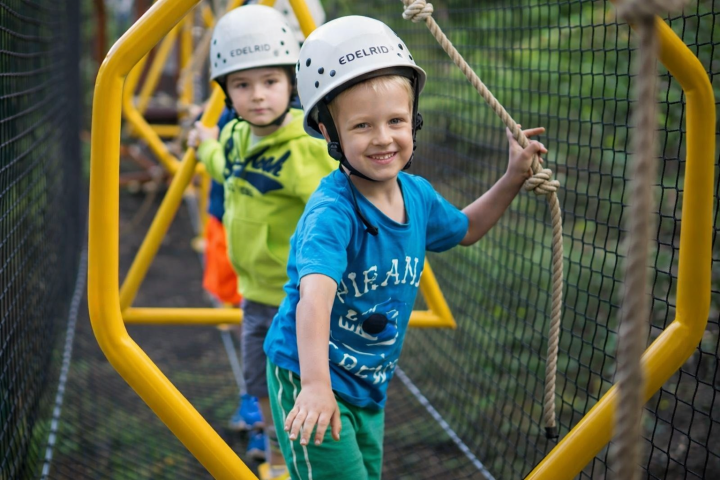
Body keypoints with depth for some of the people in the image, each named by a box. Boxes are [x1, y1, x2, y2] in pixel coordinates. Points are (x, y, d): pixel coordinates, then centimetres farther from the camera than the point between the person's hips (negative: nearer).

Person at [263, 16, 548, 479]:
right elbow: (315, 295, -42)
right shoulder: (332, 209, -27)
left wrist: (514, 178, 10)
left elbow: (464, 229, 21)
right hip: (309, 381, -8)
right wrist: (316, 385, -54)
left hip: (370, 388, 8)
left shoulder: (417, 195, -2)